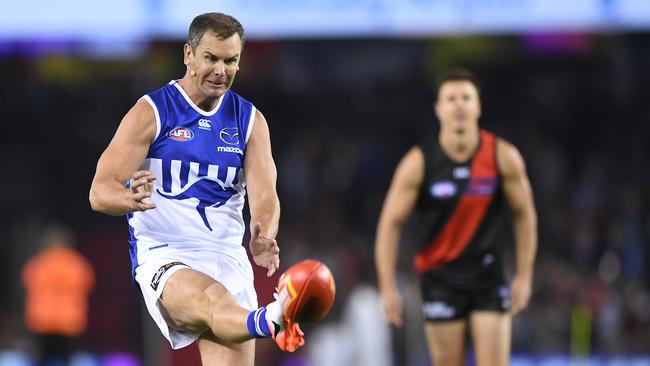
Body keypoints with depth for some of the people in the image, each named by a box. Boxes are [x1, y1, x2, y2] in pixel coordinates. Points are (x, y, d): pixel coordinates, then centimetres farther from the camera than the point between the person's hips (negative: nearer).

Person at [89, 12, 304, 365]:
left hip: (227, 257, 5)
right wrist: (131, 199, -31)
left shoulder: (250, 120, 12)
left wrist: (262, 237, -25)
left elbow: (264, 194, -1)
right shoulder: (150, 113, 0)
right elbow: (99, 193, -6)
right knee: (211, 297, -37)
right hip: (163, 257, -5)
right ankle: (268, 321, -72)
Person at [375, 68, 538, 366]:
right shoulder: (418, 163, -13)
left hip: (488, 274, 1)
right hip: (439, 275, -1)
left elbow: (524, 215, 4)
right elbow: (390, 223, -8)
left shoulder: (503, 157, -8)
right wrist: (388, 287, -12)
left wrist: (524, 276, 1)